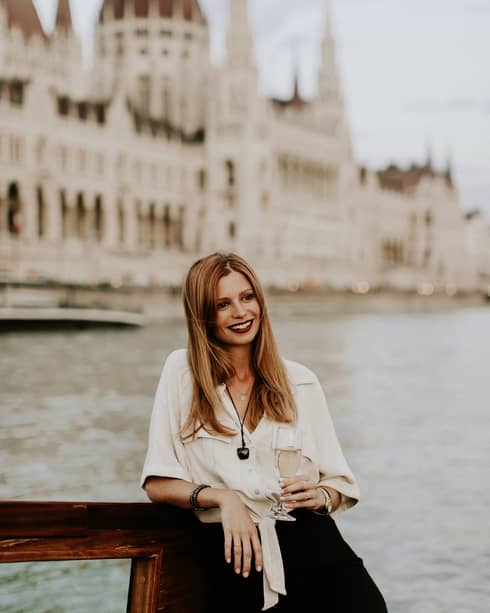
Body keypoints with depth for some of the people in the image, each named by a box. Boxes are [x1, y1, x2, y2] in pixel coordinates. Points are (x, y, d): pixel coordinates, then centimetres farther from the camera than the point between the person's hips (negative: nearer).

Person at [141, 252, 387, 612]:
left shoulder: (300, 381, 12)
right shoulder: (181, 371, 8)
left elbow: (340, 484, 15)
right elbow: (158, 483, 6)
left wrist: (320, 496, -6)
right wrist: (222, 497, -9)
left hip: (306, 534, 2)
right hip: (230, 544, -1)